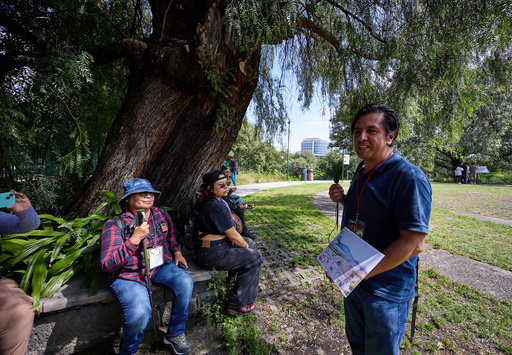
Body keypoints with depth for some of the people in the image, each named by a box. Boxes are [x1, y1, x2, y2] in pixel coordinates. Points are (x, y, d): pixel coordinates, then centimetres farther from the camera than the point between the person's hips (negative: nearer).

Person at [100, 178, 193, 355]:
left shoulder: (161, 214, 2)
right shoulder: (114, 225, -13)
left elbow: (171, 236, 22)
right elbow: (107, 264, -19)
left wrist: (176, 252, 5)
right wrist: (134, 240, -29)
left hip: (159, 267, 5)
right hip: (128, 276, -4)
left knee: (185, 282, -22)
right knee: (140, 313, -29)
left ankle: (175, 334, 3)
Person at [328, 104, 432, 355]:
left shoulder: (409, 177, -22)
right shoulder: (361, 174, 5)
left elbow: (414, 244, -25)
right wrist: (343, 200, -4)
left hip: (386, 291, -7)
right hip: (354, 281, 7)